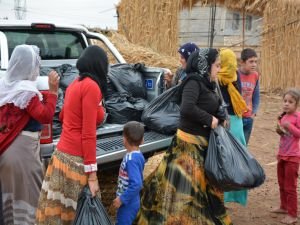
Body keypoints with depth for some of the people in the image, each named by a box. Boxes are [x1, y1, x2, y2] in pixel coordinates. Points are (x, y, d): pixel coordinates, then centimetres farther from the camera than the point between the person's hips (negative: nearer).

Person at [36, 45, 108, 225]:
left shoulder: (76, 84, 11)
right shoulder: (92, 87, -12)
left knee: (59, 209, 12)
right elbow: (88, 134, -16)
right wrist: (92, 174, -15)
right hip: (75, 160, -8)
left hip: (63, 154, 8)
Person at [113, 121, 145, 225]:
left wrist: (121, 199, -22)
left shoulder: (131, 159, -26)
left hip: (128, 203, -9)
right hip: (131, 201, 9)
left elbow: (136, 184, -30)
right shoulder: (137, 155, 2)